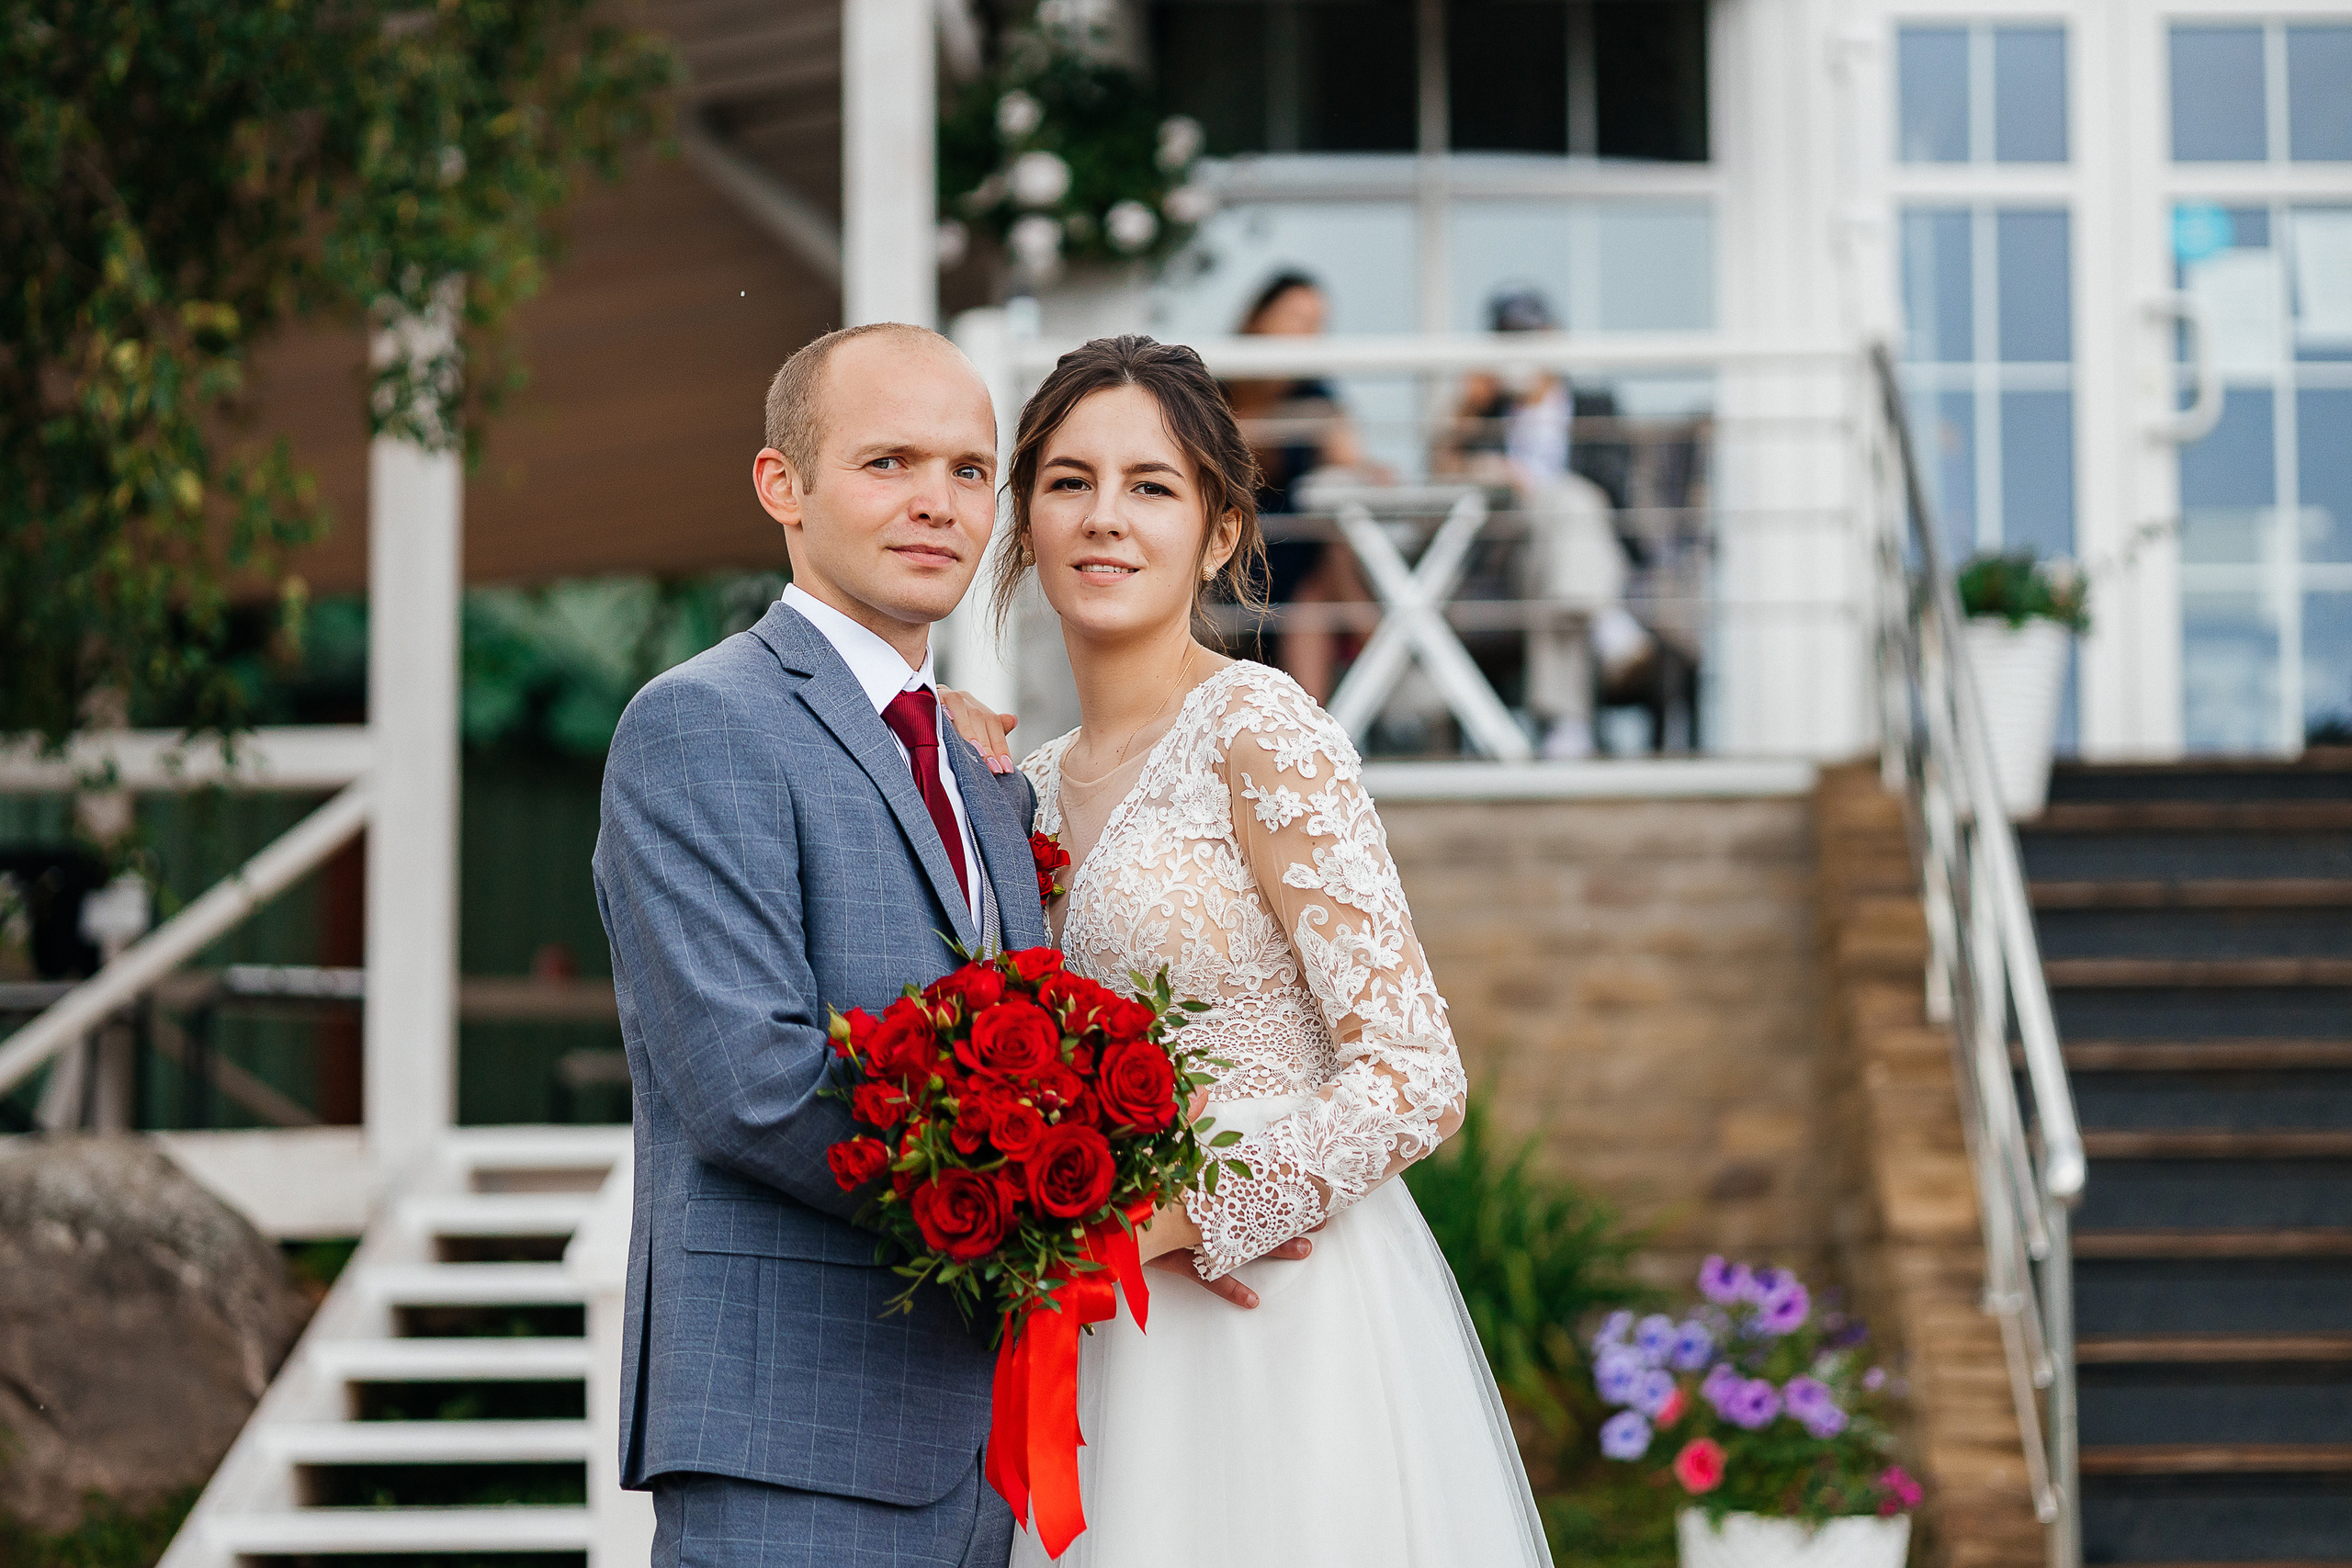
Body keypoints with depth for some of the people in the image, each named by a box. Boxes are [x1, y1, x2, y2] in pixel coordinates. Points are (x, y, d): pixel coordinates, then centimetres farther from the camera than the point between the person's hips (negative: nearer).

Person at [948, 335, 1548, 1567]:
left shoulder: (1263, 732, -10)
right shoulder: (1036, 784, 12)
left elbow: (1415, 1081, -14)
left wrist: (1161, 1219, -18)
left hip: (1288, 1325, -7)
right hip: (1121, 1354, 7)